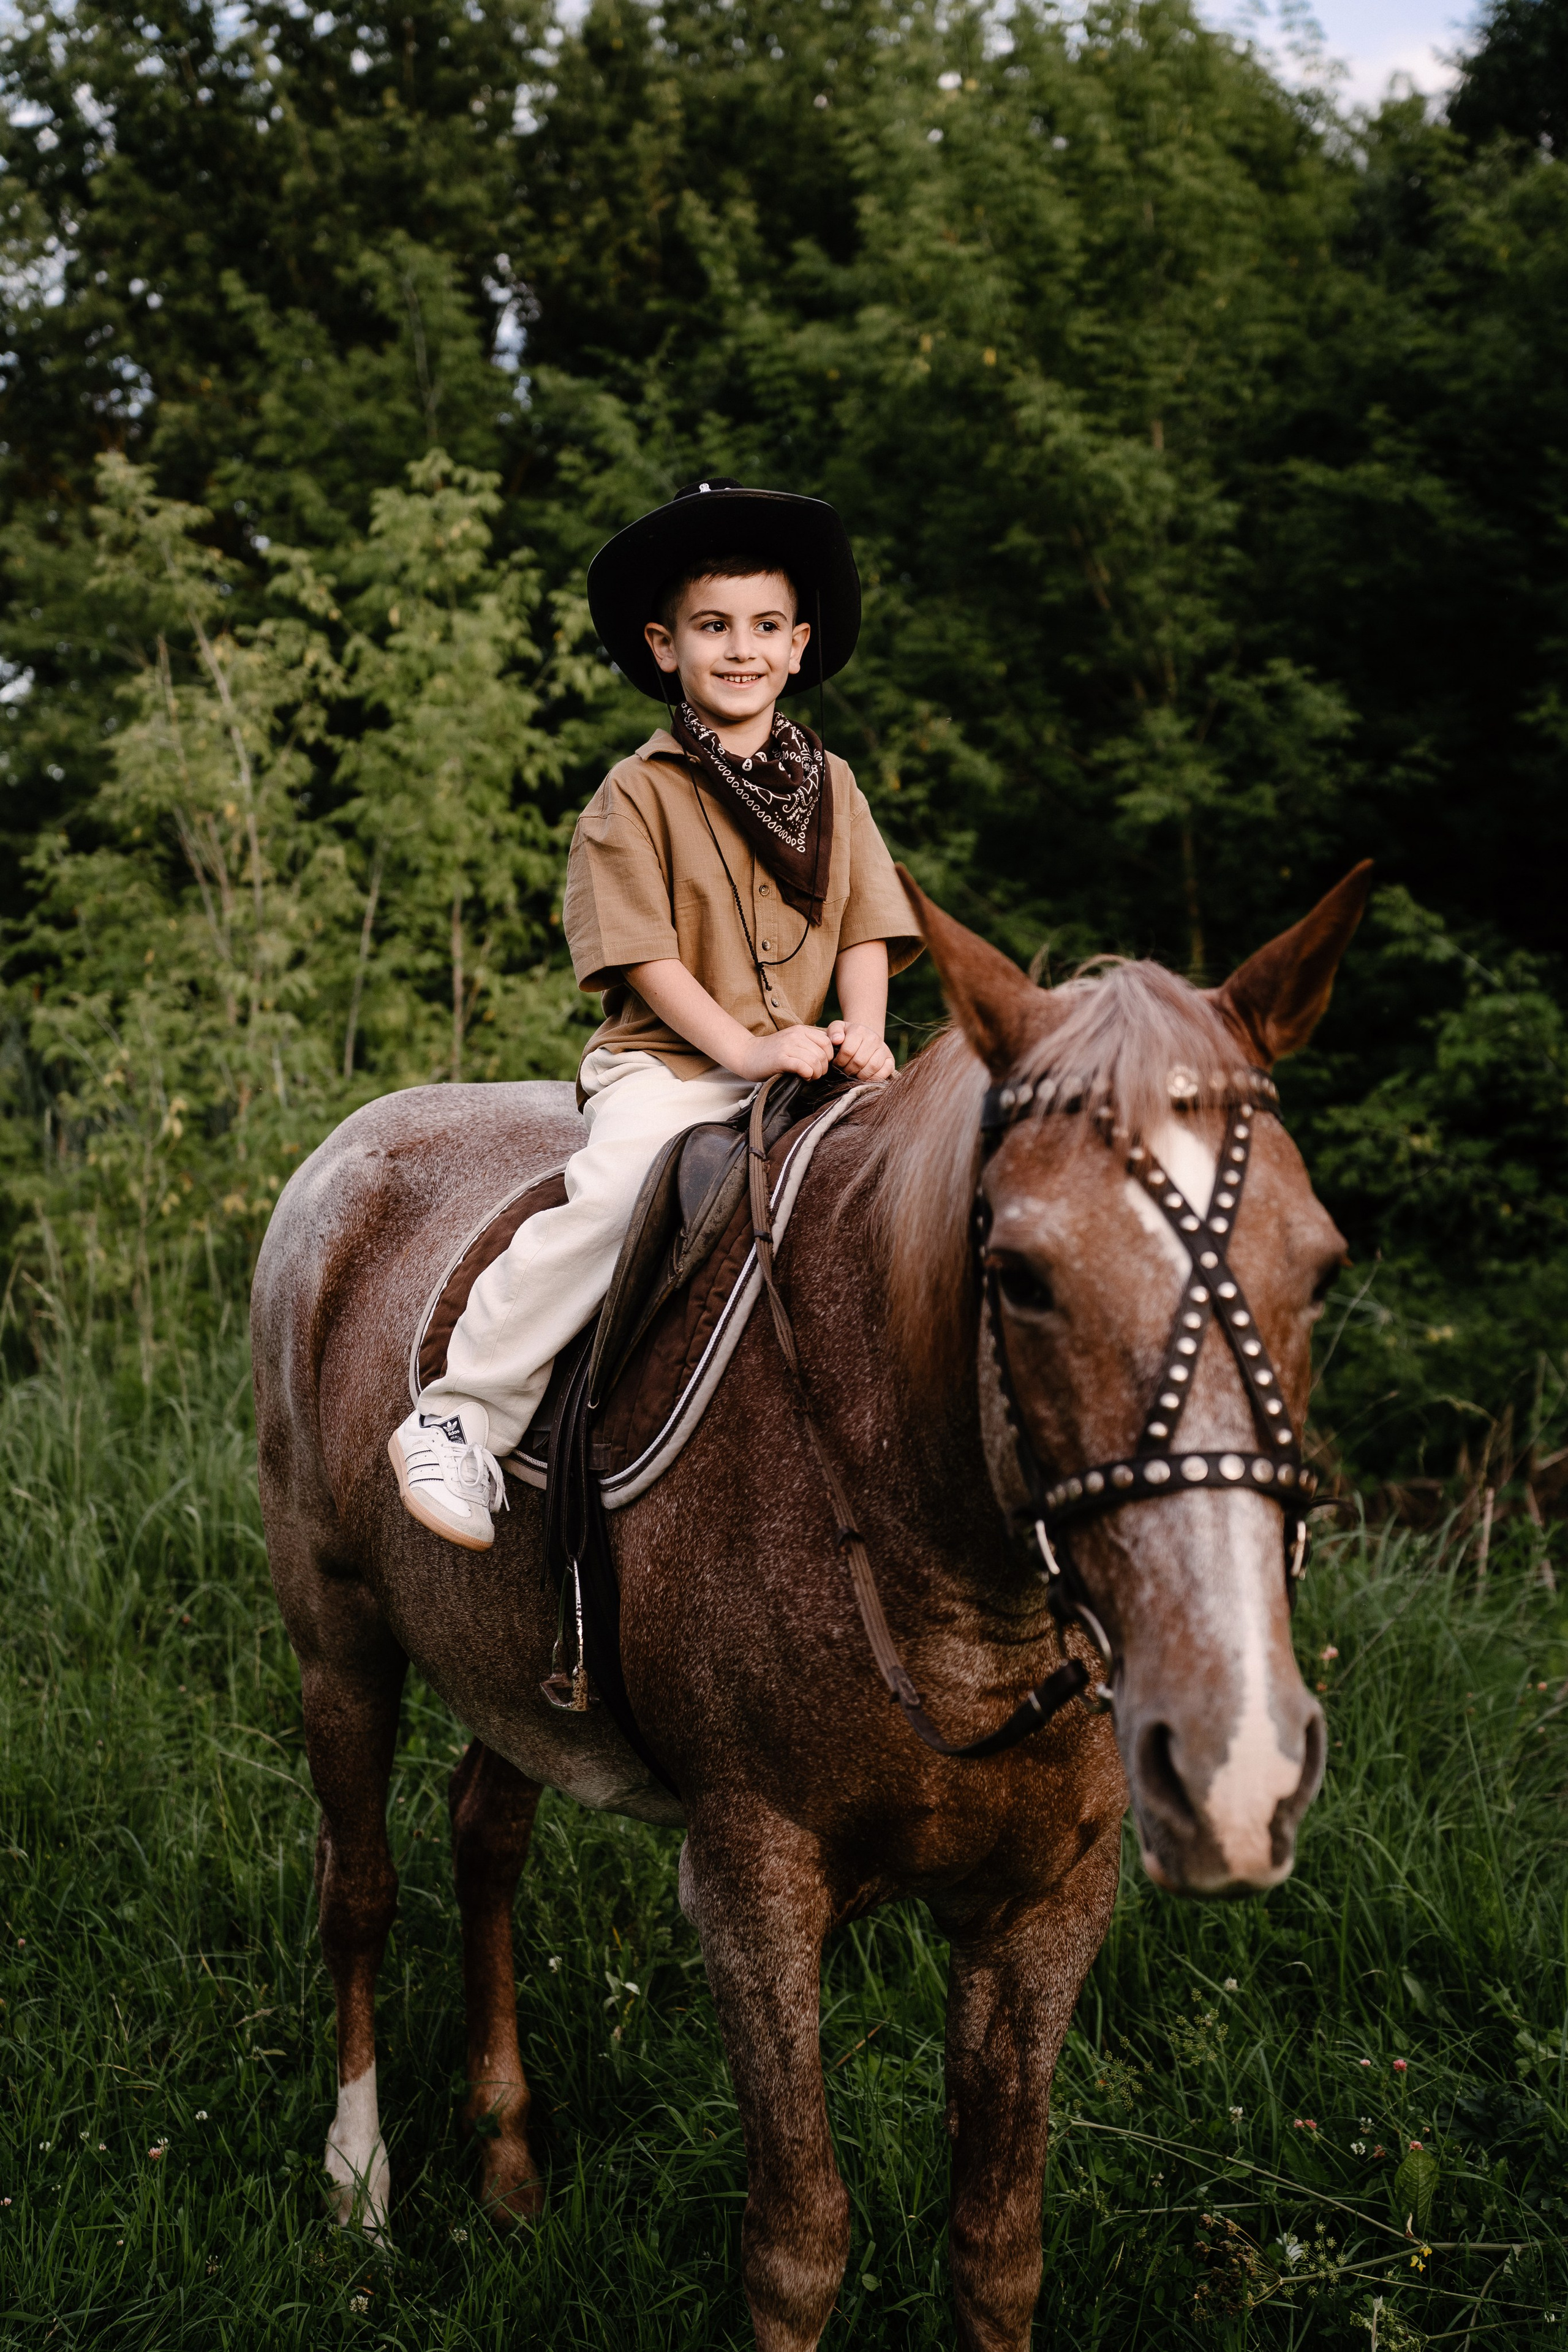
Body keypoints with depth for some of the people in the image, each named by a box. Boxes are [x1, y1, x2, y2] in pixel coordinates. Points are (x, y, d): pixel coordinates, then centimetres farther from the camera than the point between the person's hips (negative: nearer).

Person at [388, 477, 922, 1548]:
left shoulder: (831, 788, 15)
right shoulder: (639, 794, 1)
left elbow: (865, 931, 14)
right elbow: (645, 953, -6)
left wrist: (861, 1036, -6)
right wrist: (743, 1047, -17)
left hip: (805, 1065, 5)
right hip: (668, 1062, -5)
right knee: (617, 1189, -31)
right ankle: (462, 1416, -22)